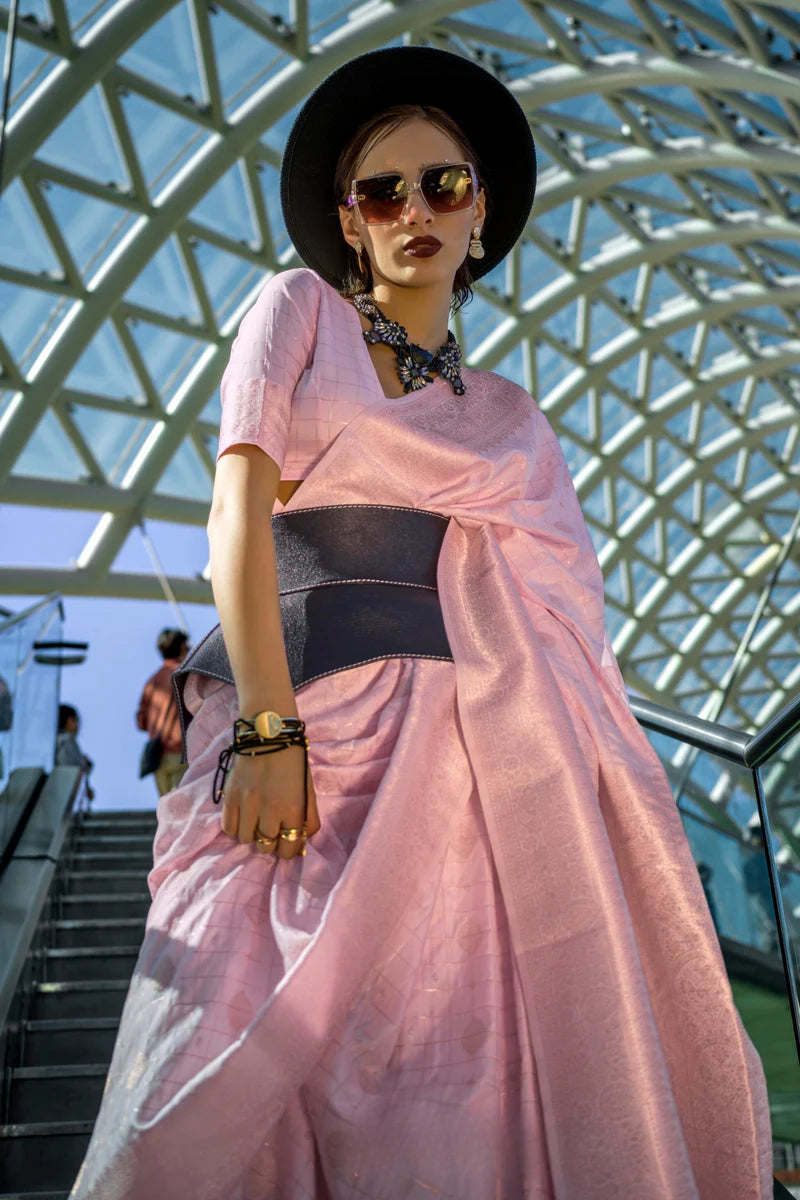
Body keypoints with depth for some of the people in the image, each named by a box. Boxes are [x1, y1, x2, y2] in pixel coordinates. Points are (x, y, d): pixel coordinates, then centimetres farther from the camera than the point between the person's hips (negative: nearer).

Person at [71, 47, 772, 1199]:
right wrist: (266, 729, -15)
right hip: (313, 715, -3)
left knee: (470, 1086, 2)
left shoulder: (508, 412, 20)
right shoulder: (300, 307, 11)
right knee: (262, 1080, -6)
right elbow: (240, 507, -2)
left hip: (478, 746, 4)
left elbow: (553, 609, 16)